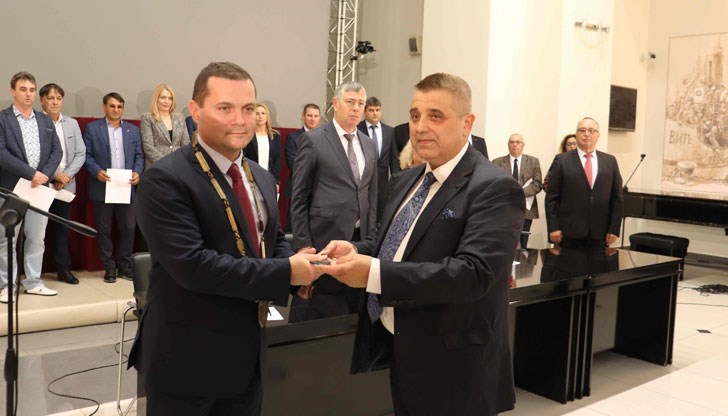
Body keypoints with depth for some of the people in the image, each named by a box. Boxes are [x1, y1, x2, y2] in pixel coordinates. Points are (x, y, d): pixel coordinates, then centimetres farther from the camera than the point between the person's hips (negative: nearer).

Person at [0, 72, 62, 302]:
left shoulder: (45, 120, 12)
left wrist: (44, 175, -8)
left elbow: (56, 150, 8)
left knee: (37, 238, 10)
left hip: (40, 187, 4)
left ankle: (33, 282, 20)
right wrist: (31, 173, -18)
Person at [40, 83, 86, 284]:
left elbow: (81, 154, 7)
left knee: (62, 228, 10)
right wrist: (55, 173, -15)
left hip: (65, 184, 4)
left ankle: (63, 269, 17)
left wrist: (67, 175, -6)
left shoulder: (72, 124, 10)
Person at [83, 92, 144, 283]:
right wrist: (97, 171, -15)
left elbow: (139, 156, 10)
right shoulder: (92, 128, 4)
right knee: (104, 229, 4)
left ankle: (125, 266, 15)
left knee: (128, 228, 3)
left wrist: (137, 172, -7)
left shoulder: (133, 130, 12)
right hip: (102, 187, -2)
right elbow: (86, 155, 0)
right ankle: (109, 267, 14)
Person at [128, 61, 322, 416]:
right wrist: (285, 272, -23)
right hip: (186, 361, -7)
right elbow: (192, 265, -26)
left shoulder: (261, 178, 8)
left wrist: (298, 265, -7)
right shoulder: (166, 180, -17)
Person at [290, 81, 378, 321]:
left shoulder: (369, 145, 13)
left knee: (355, 309, 12)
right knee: (316, 314, 2)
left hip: (360, 240, 5)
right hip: (324, 240, -5)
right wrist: (302, 245, -10)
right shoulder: (313, 140, -4)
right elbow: (299, 198, -6)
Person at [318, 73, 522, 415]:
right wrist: (357, 250, -5)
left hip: (452, 369, -7)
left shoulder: (494, 188, -17)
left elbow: (474, 273, -28)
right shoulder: (412, 179, 9)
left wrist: (374, 273, -34)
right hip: (401, 353, 7)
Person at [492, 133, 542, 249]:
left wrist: (521, 192, -16)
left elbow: (538, 184, 0)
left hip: (525, 208, 1)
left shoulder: (533, 161, 9)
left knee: (522, 245, 6)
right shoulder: (497, 162, 6)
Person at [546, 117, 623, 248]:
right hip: (569, 232, -2)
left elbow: (617, 197, 10)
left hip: (600, 233, 2)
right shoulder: (562, 160, 3)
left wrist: (614, 229, 3)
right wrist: (553, 228, -7)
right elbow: (551, 197, 0)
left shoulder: (610, 161, 11)